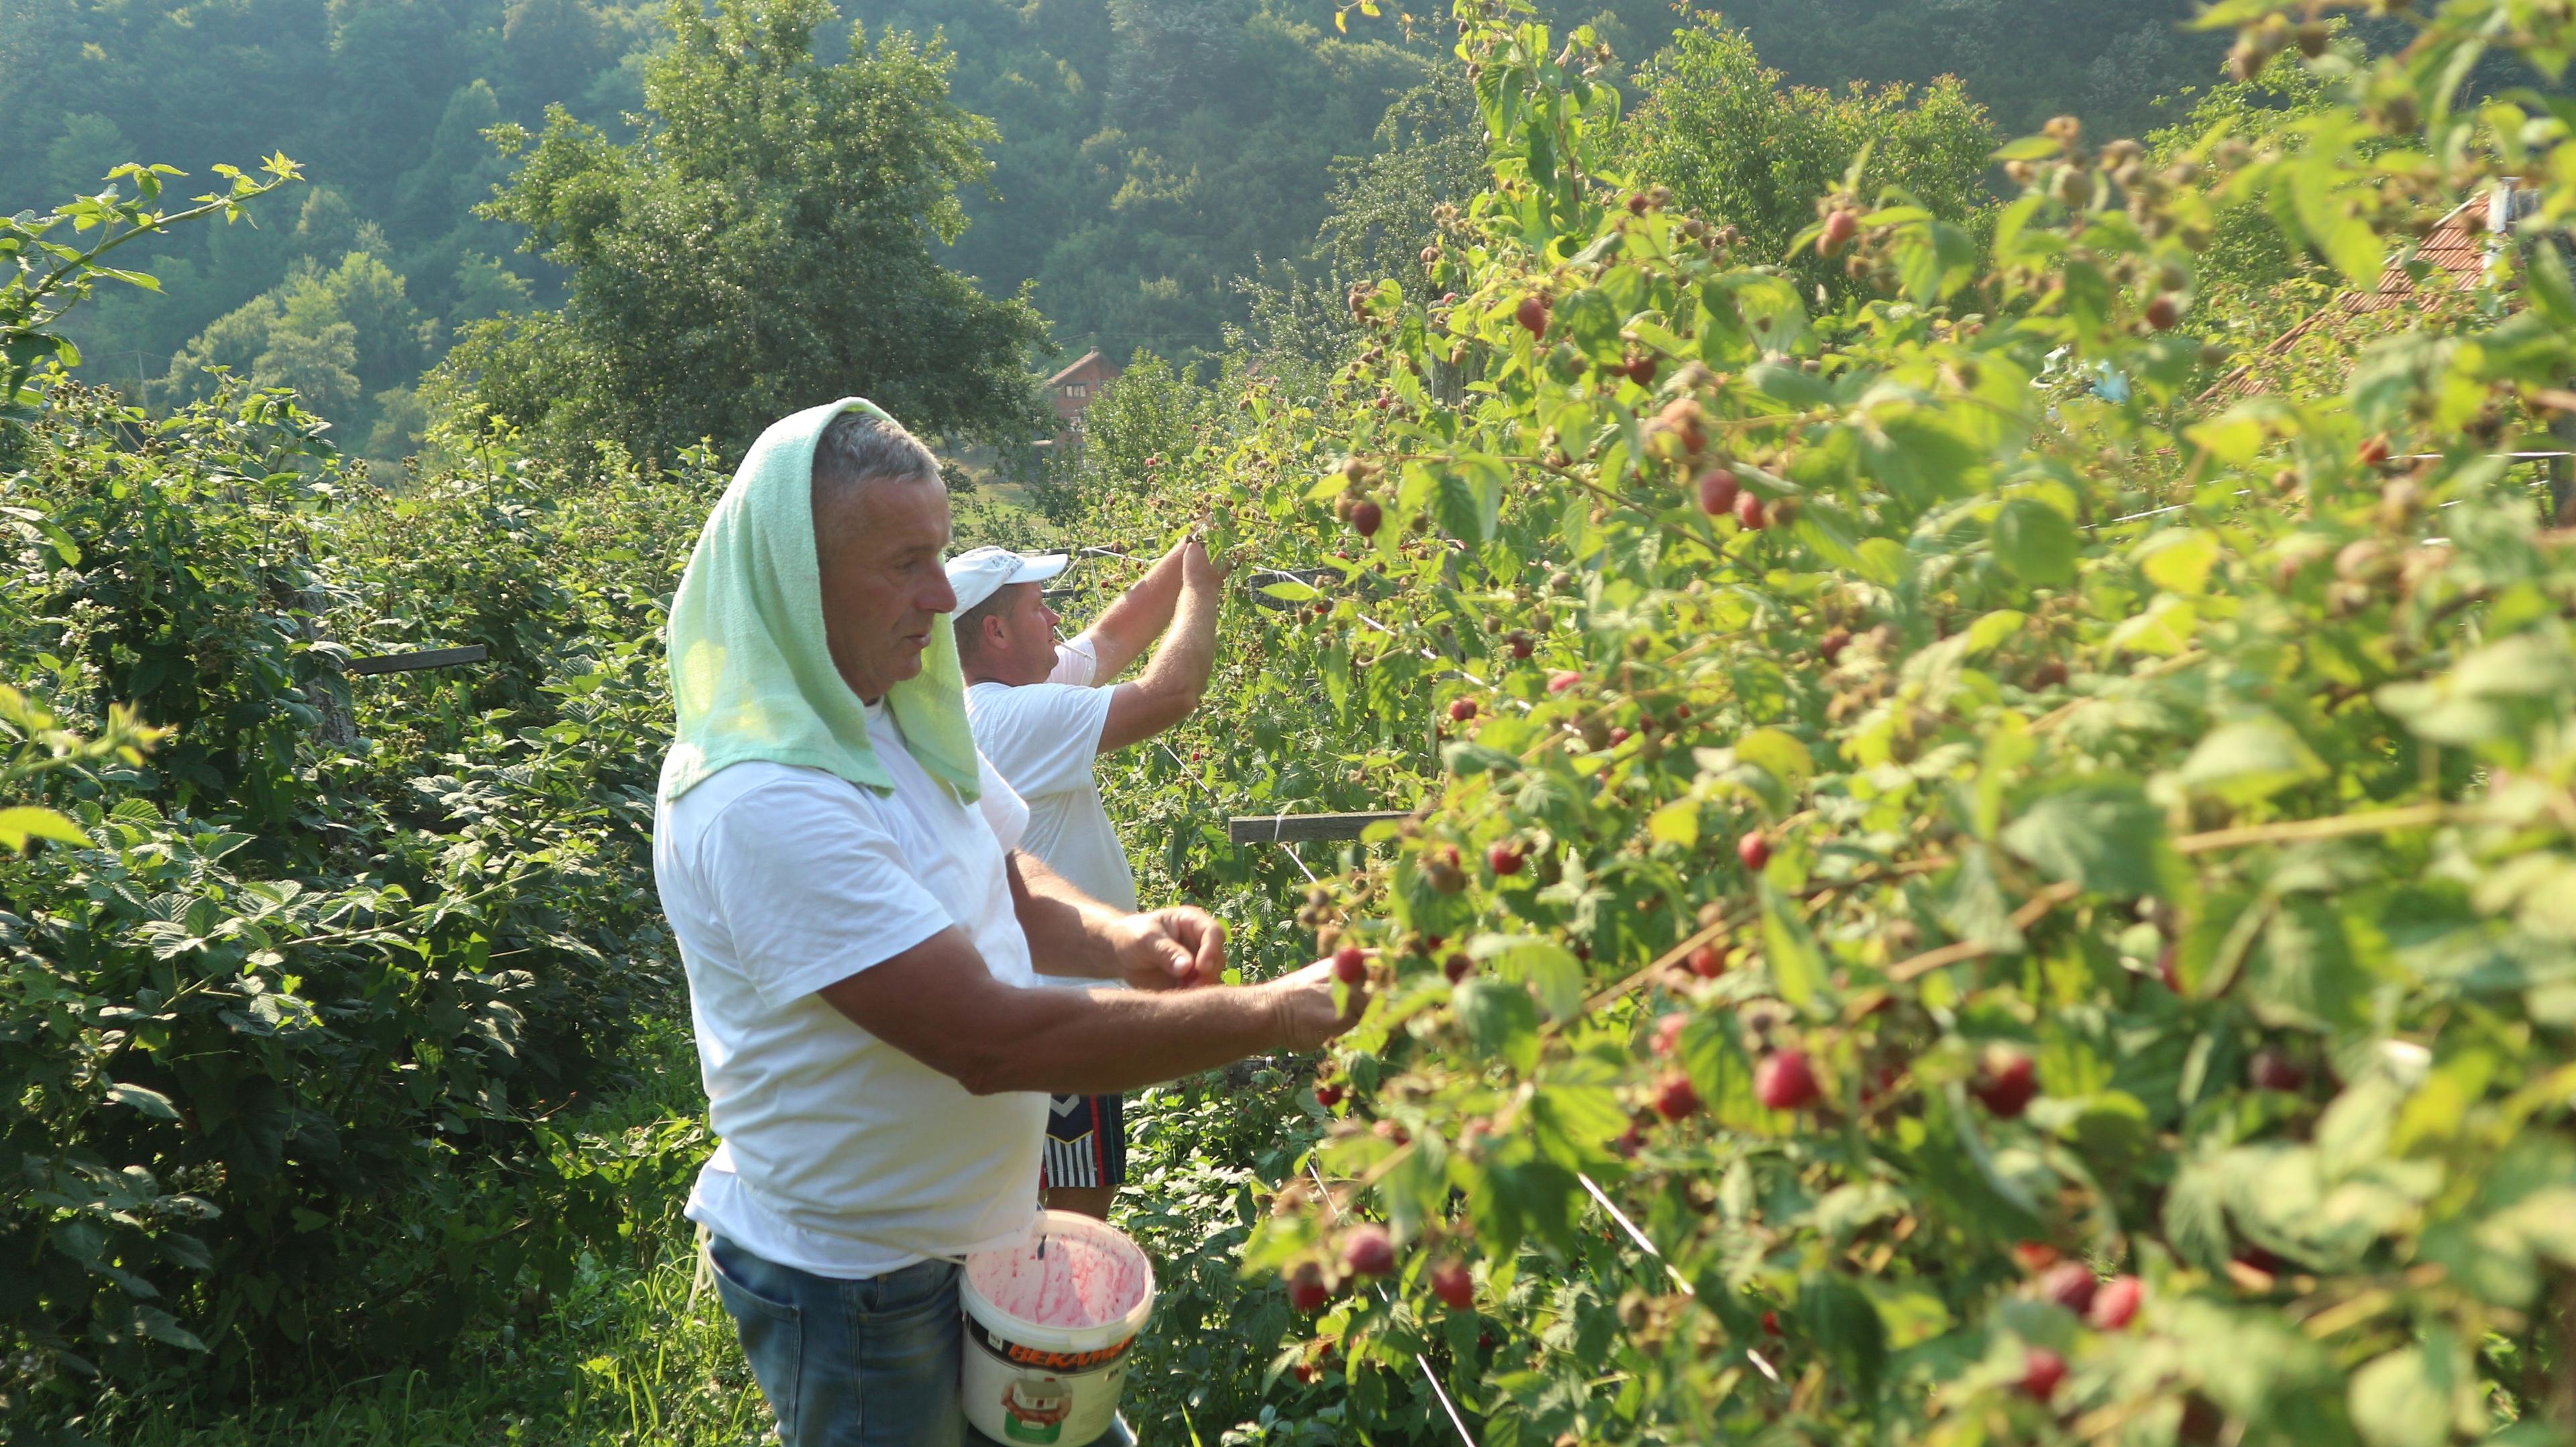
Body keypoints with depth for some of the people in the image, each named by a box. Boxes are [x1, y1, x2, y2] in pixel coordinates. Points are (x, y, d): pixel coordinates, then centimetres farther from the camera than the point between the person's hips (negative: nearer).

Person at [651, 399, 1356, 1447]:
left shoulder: (893, 715, 0)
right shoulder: (760, 802, -30)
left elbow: (1002, 888, 9)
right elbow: (990, 1038, -32)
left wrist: (1122, 940, -13)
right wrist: (1273, 1015, -28)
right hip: (851, 1285, -8)